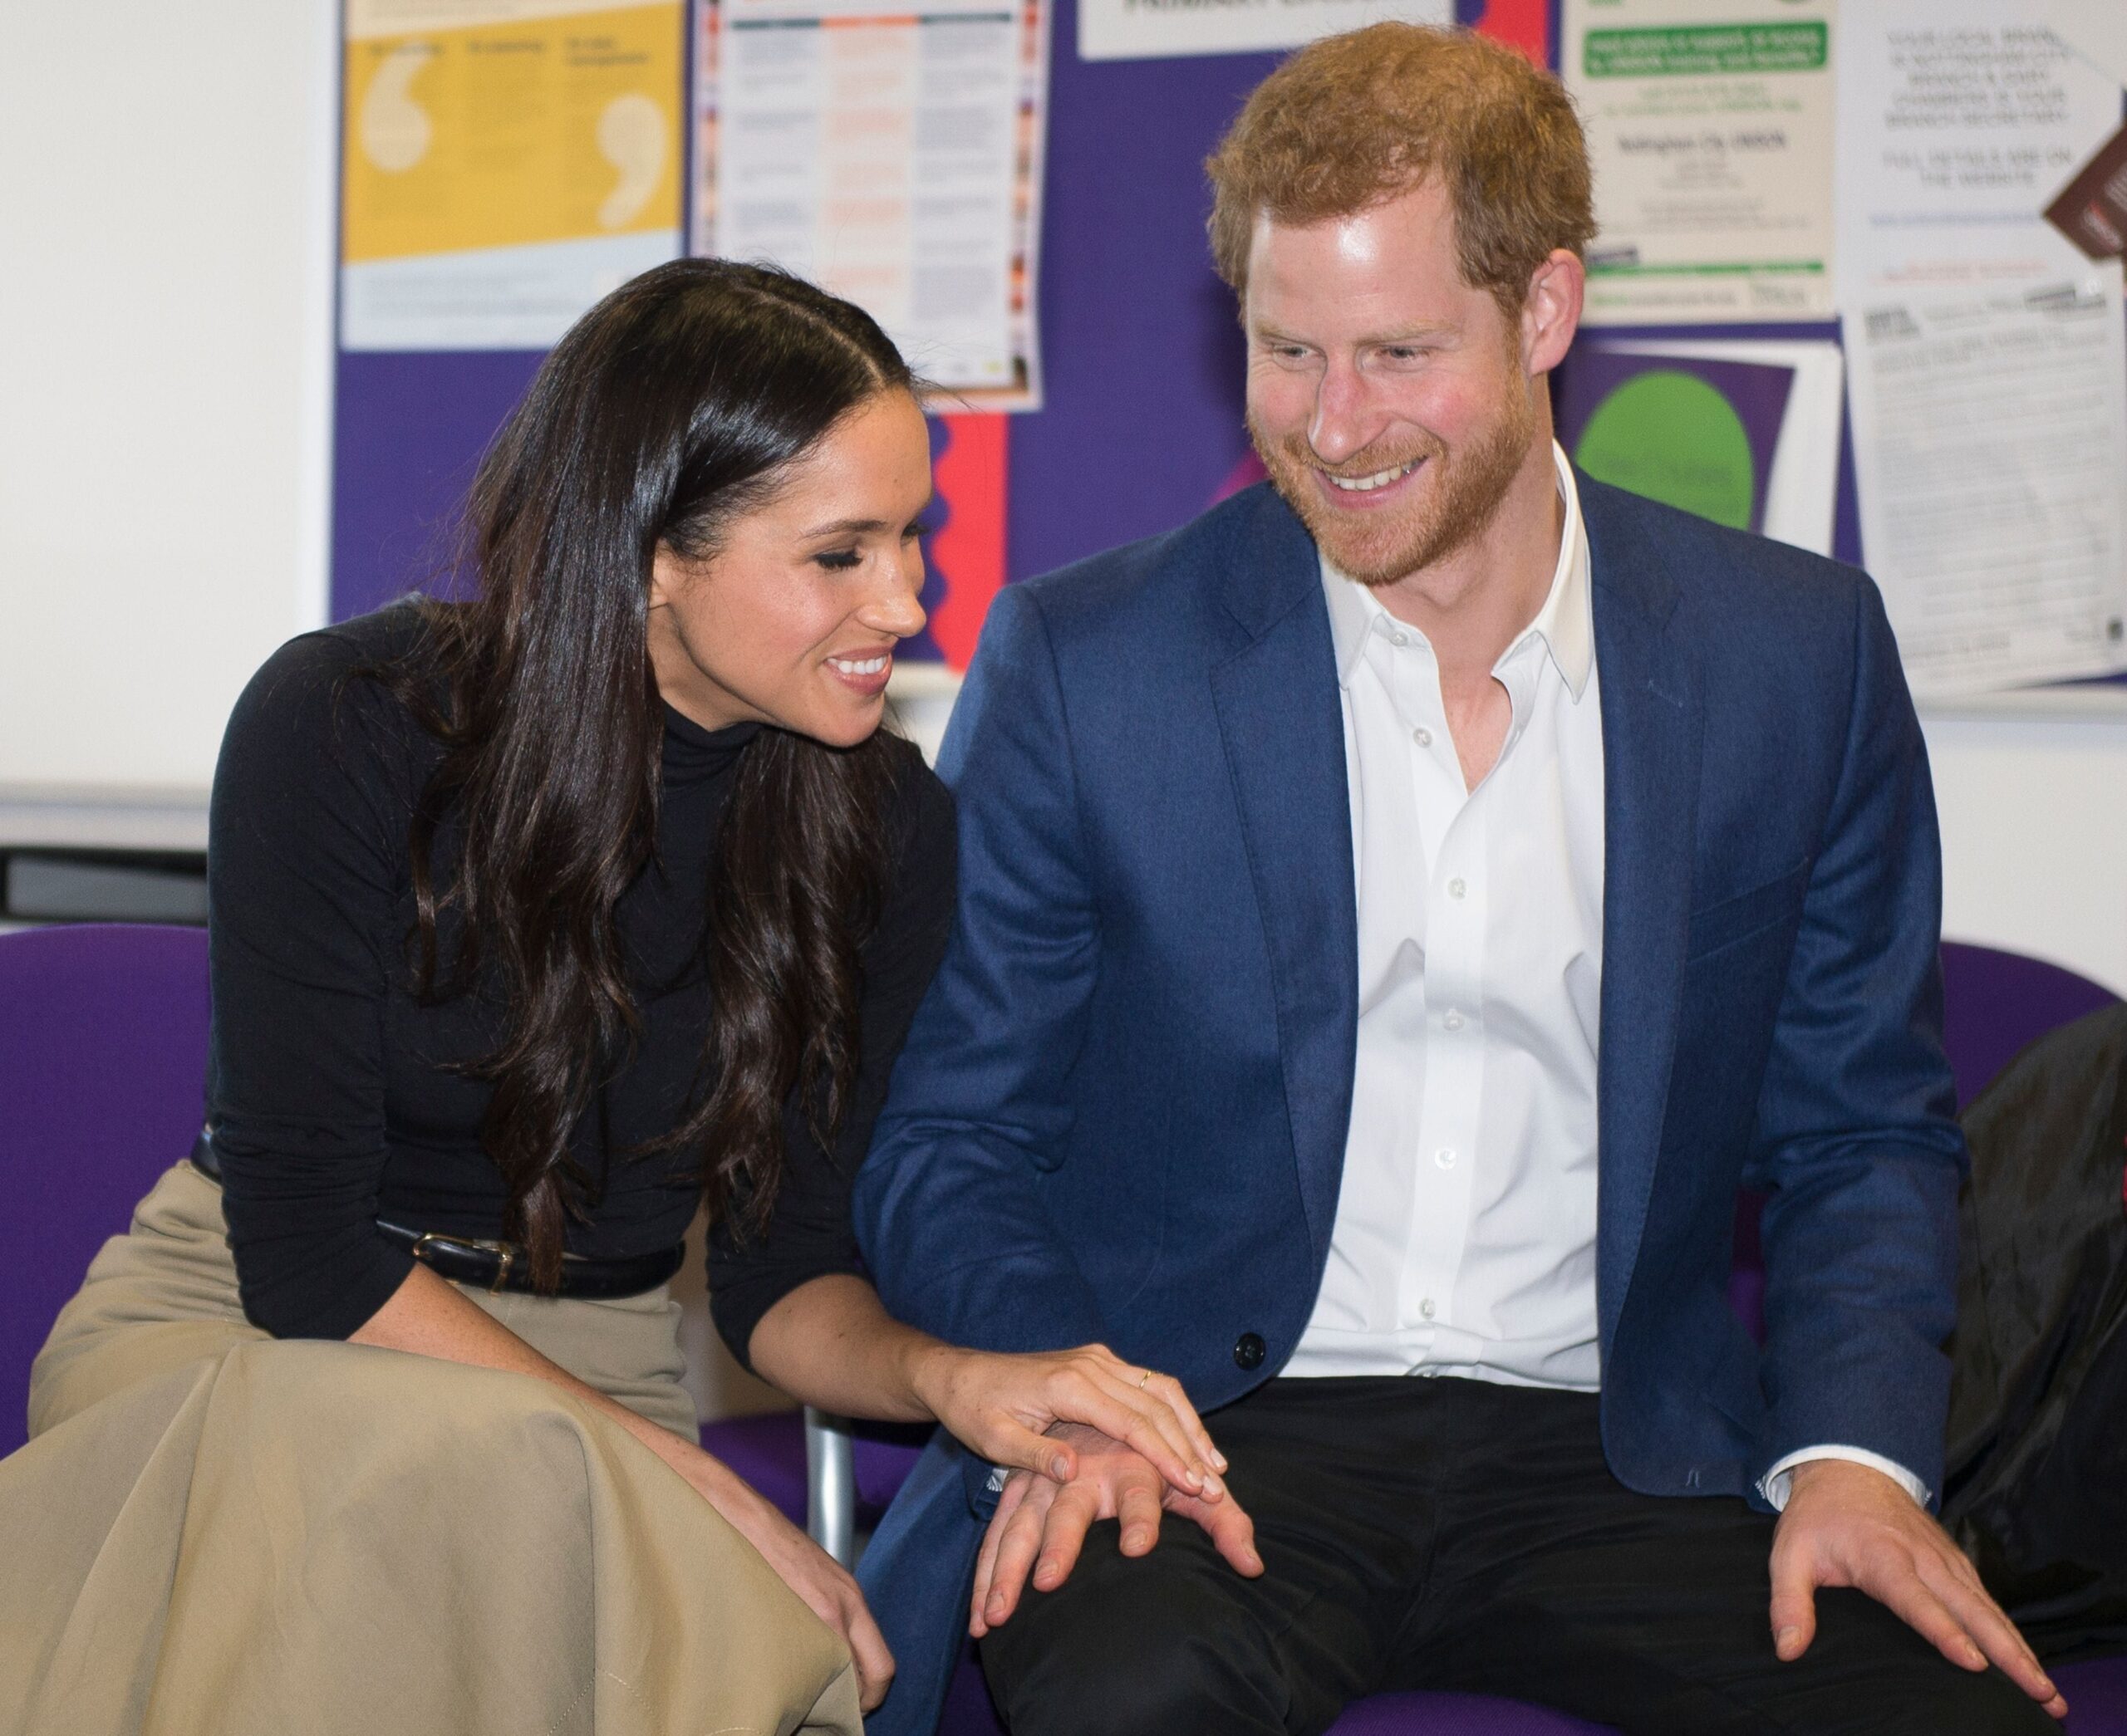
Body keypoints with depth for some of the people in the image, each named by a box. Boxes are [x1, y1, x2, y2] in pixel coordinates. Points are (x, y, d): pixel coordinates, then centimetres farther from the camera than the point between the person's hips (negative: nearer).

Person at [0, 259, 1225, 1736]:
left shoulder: (884, 825, -4)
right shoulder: (344, 729, -15)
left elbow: (783, 1259, 4)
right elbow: (307, 1251, -15)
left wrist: (943, 1376, -20)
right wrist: (701, 1491, -21)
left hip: (596, 1371, 2)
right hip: (239, 1325, -2)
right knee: (514, 1470, -37)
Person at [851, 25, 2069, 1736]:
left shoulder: (1799, 657, 5)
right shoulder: (1082, 665, 0)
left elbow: (1862, 1134, 12)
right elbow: (947, 1132, 5)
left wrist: (1854, 1452, -6)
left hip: (1622, 1450, 3)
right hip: (1216, 1432, -2)